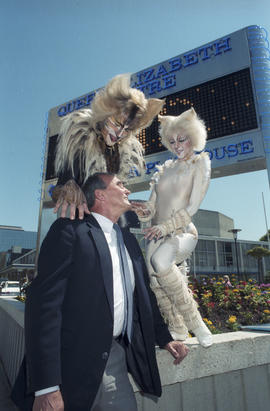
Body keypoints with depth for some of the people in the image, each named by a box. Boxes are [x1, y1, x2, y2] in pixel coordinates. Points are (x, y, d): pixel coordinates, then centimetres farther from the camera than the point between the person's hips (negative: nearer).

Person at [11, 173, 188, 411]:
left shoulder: (128, 240, 13)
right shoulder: (69, 230, -10)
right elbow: (45, 302, -17)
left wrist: (165, 339, 18)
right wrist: (46, 387, -19)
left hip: (117, 358, 6)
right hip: (75, 363, -6)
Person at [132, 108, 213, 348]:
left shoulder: (200, 163, 3)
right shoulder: (165, 169, 16)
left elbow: (193, 205, -9)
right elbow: (153, 205, 12)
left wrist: (164, 227, -18)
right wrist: (145, 211, -12)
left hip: (183, 233, -5)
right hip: (158, 236, 6)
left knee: (159, 261, -34)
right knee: (158, 283, -2)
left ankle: (194, 321, -18)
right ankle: (177, 330, 20)